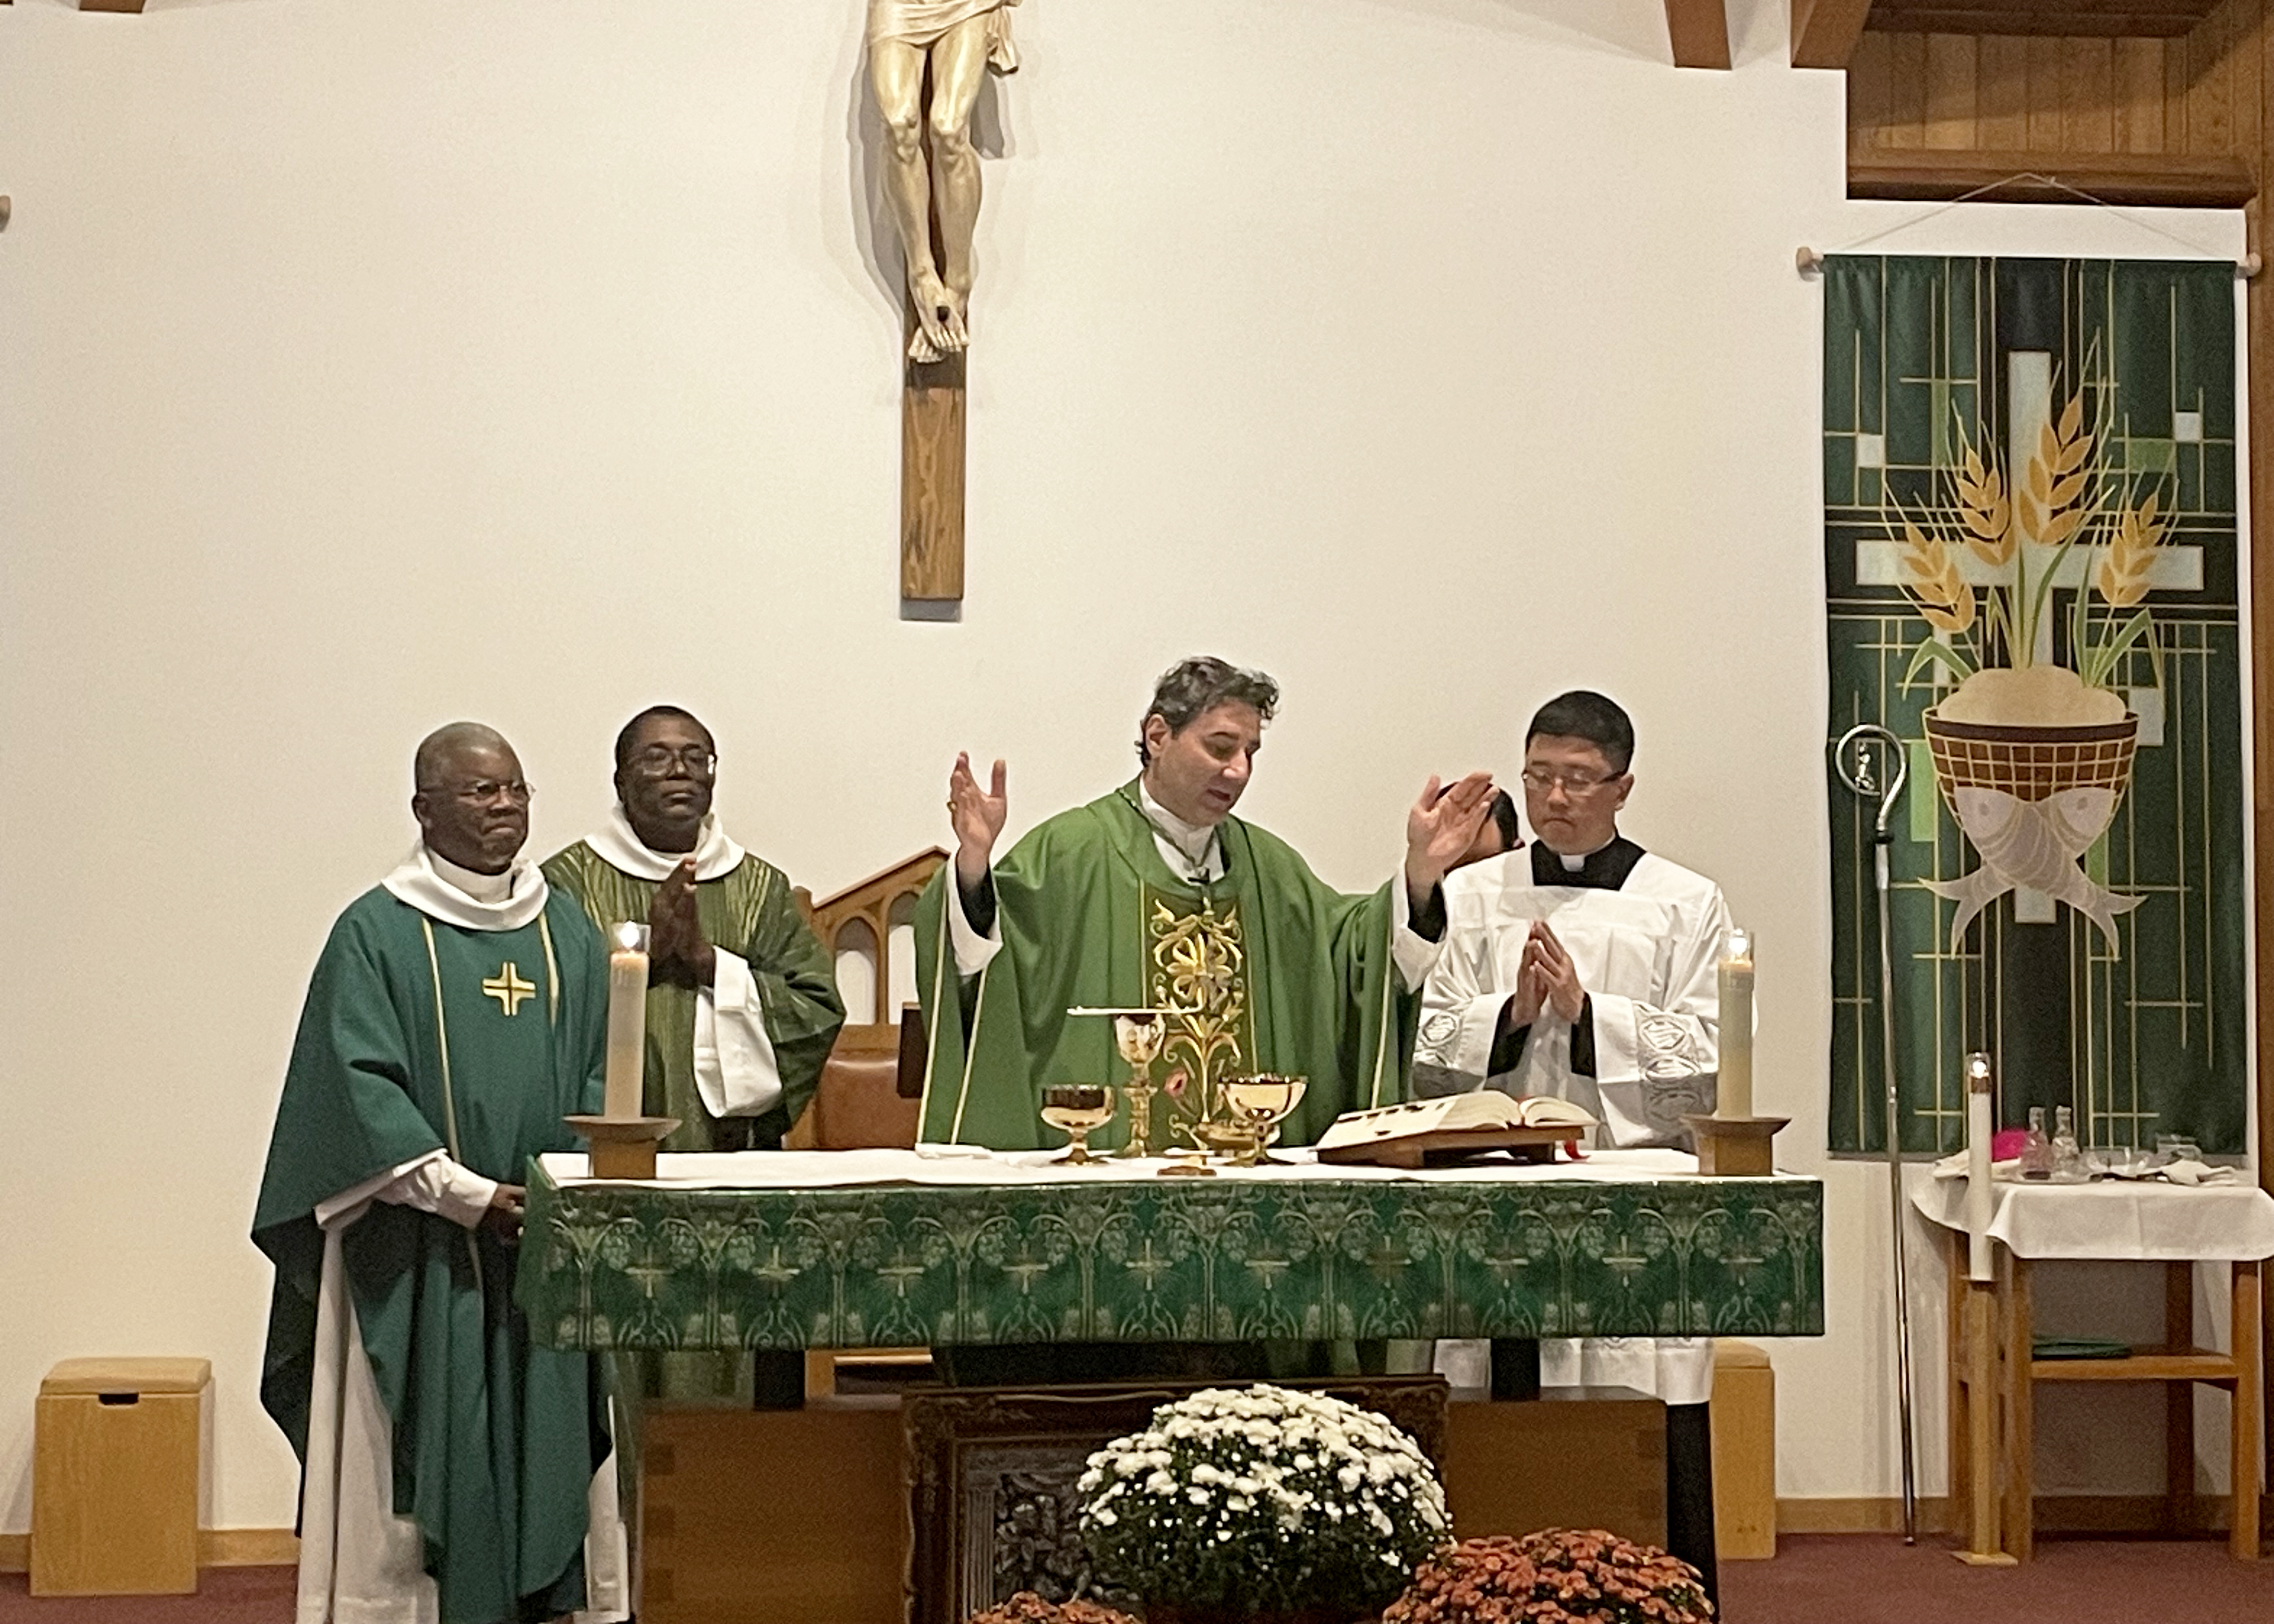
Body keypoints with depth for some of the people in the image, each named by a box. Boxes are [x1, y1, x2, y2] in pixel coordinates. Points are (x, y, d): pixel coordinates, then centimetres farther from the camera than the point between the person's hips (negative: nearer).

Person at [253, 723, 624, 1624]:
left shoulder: (567, 930, 11)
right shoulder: (376, 933, -3)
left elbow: (602, 1075, 11)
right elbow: (361, 1087, -10)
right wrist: (469, 1195, -16)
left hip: (551, 1250, 4)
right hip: (419, 1260, -4)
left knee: (550, 1444, 5)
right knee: (430, 1453, -2)